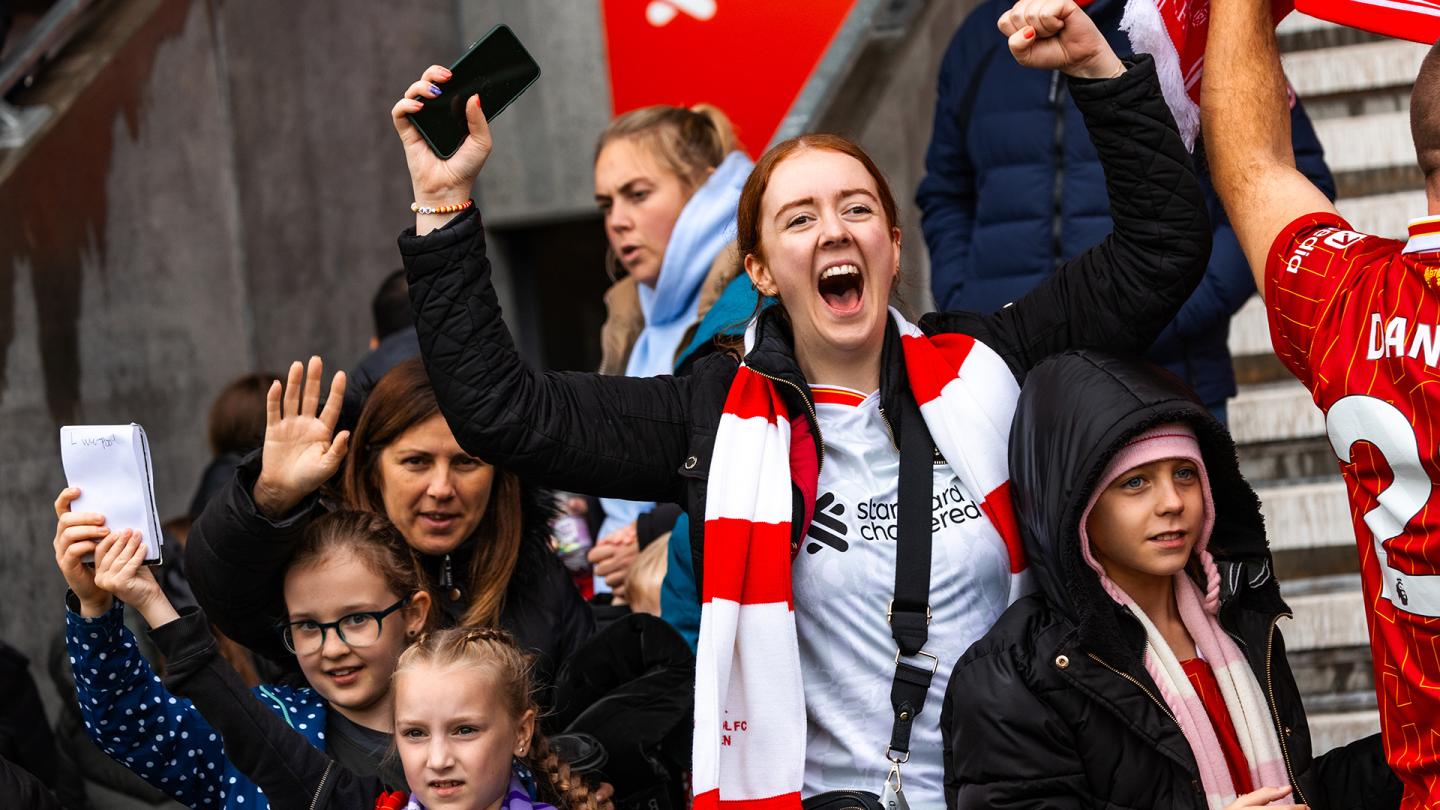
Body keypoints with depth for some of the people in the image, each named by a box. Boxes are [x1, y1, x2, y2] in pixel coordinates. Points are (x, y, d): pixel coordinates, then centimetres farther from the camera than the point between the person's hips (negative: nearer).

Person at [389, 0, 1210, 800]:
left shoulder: (984, 368, 8)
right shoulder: (720, 417, 5)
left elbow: (1162, 246, 12)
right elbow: (501, 408, 0)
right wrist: (443, 204, -3)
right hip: (831, 787, 1)